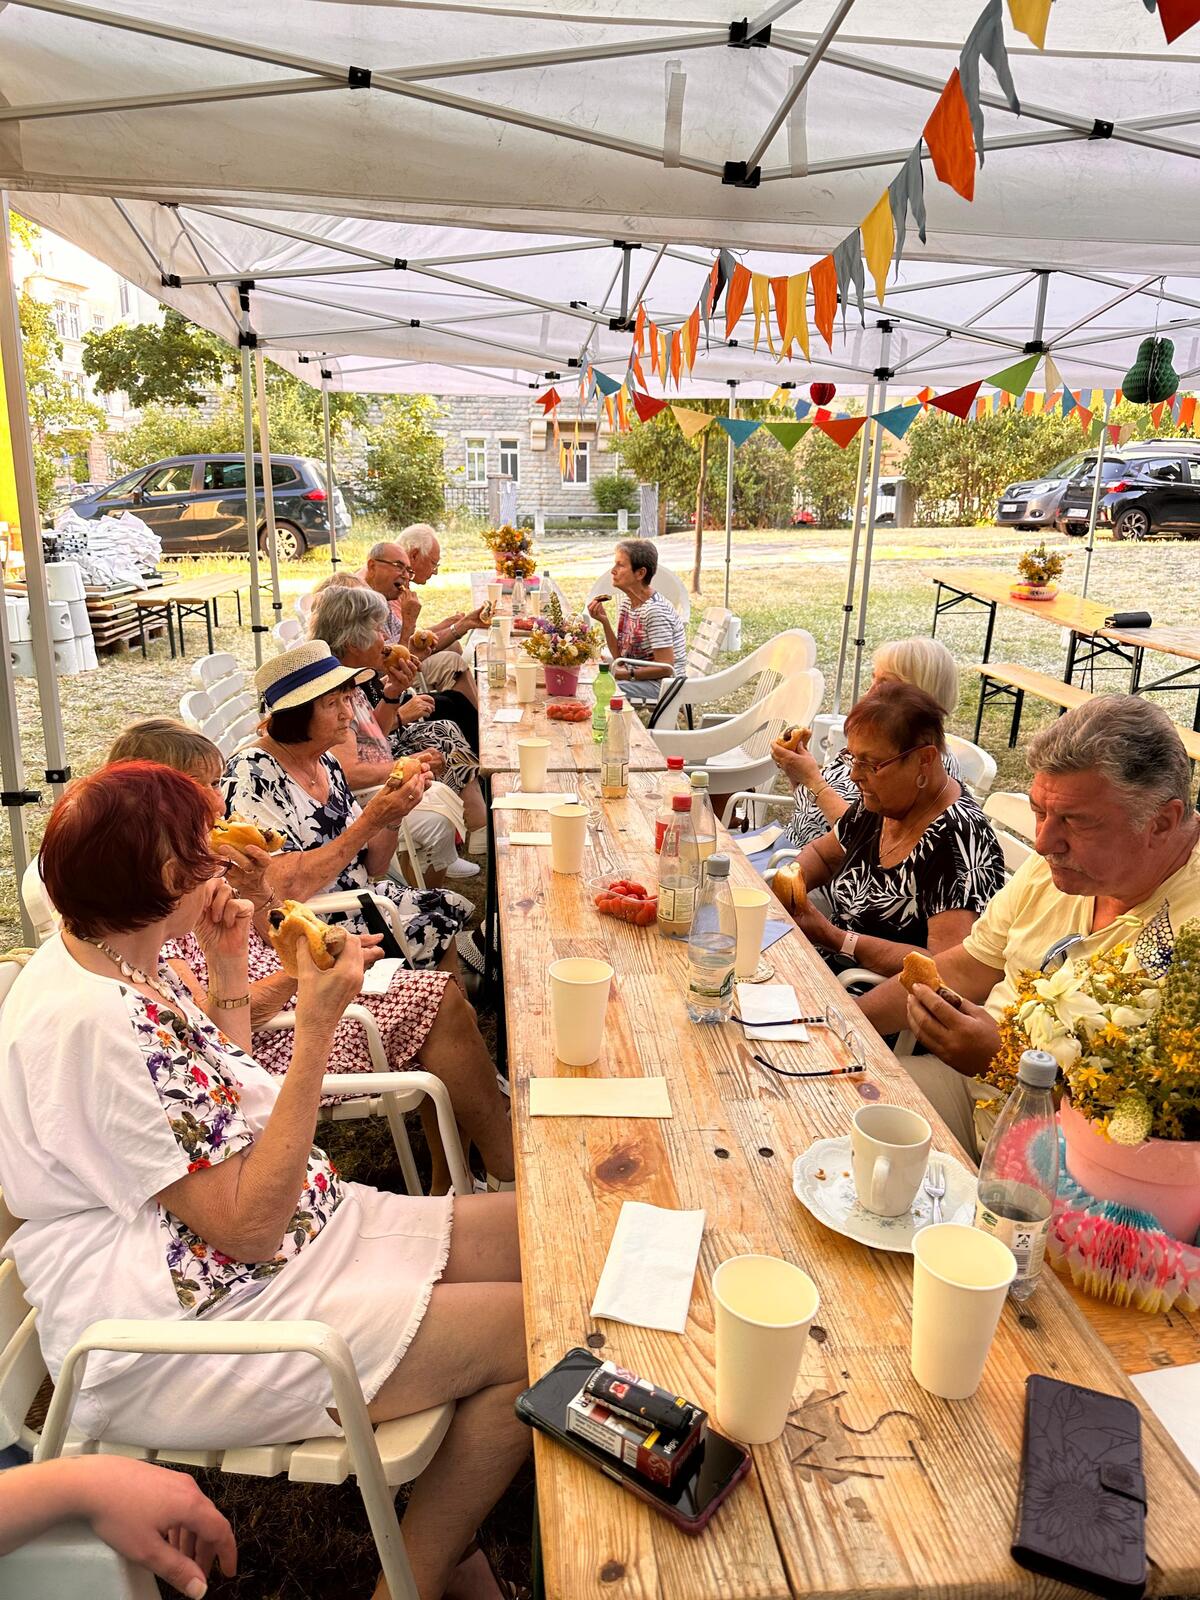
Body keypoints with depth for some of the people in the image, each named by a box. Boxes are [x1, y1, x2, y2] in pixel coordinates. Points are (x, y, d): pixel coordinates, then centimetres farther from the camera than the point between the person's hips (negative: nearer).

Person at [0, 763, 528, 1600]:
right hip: (180, 1339, -9)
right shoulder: (85, 1022, -26)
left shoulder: (125, 965, 3)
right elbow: (245, 1227, -24)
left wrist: (230, 971, 3)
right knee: (527, 1332, -15)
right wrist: (316, 1029, -27)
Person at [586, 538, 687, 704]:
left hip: (664, 685, -8)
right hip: (638, 677, 8)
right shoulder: (626, 602, 8)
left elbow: (665, 668, -20)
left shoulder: (655, 611, -20)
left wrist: (627, 674, -17)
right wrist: (604, 621, -3)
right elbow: (620, 658, 7)